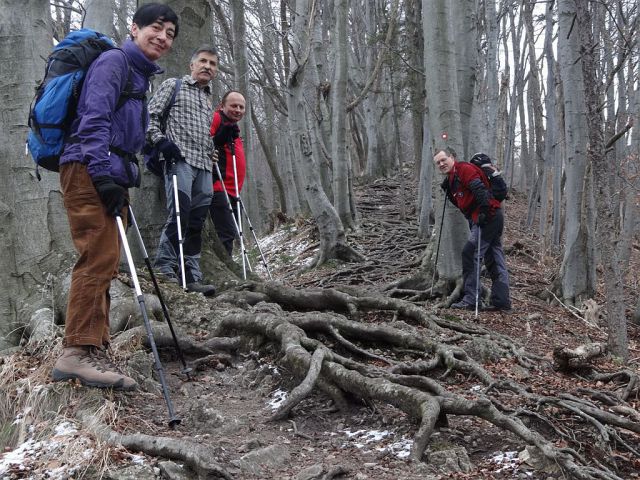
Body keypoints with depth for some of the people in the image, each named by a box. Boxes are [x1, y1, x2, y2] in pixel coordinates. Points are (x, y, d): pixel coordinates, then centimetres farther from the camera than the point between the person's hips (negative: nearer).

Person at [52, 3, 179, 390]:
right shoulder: (114, 61, -3)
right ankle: (79, 351, -20)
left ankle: (95, 351, 8)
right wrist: (105, 174, -22)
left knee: (105, 264, 6)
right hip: (89, 170, -10)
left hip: (109, 175, 10)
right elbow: (94, 119, -15)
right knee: (99, 256, -19)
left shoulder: (140, 75, 26)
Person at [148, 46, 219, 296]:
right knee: (179, 214, -16)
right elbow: (149, 115, 0)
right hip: (180, 159, -6)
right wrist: (161, 141, -13)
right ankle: (165, 268, -8)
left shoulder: (209, 99, 27)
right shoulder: (173, 85, 8)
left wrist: (213, 155, 20)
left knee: (197, 221, 3)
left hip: (204, 166, 6)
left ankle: (192, 276, 6)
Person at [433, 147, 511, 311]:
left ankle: (470, 300, -8)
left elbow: (479, 189, -20)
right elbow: (464, 204, 25)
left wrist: (485, 210, -26)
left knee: (470, 254, -10)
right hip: (494, 218, 10)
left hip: (488, 217, -10)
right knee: (495, 260, 9)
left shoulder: (464, 169, -7)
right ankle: (501, 301, 13)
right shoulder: (451, 181, 24)